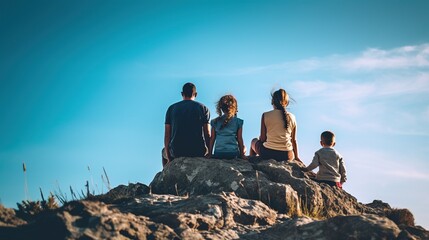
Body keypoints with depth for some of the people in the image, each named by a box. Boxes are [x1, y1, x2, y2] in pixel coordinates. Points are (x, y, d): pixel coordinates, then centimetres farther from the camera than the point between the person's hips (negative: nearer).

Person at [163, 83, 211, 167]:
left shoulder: (171, 108, 6)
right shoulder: (203, 108, 3)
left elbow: (167, 135, 3)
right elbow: (207, 134, -3)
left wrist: (168, 158, 9)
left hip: (176, 152, 1)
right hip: (198, 152, -1)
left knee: (164, 152, 34)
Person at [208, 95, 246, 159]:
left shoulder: (215, 122, 6)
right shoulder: (238, 121, 1)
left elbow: (212, 139, 7)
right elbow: (239, 139, 2)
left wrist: (210, 154, 12)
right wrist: (242, 154, 10)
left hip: (218, 154, 2)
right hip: (233, 153, -2)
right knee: (243, 147, 29)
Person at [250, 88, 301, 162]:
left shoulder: (265, 115, -4)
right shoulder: (292, 117, 2)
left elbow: (263, 139, -3)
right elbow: (294, 140, 6)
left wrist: (260, 138, 21)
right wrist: (296, 157, 17)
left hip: (268, 153, -1)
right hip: (286, 156, 1)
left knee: (254, 141, 32)